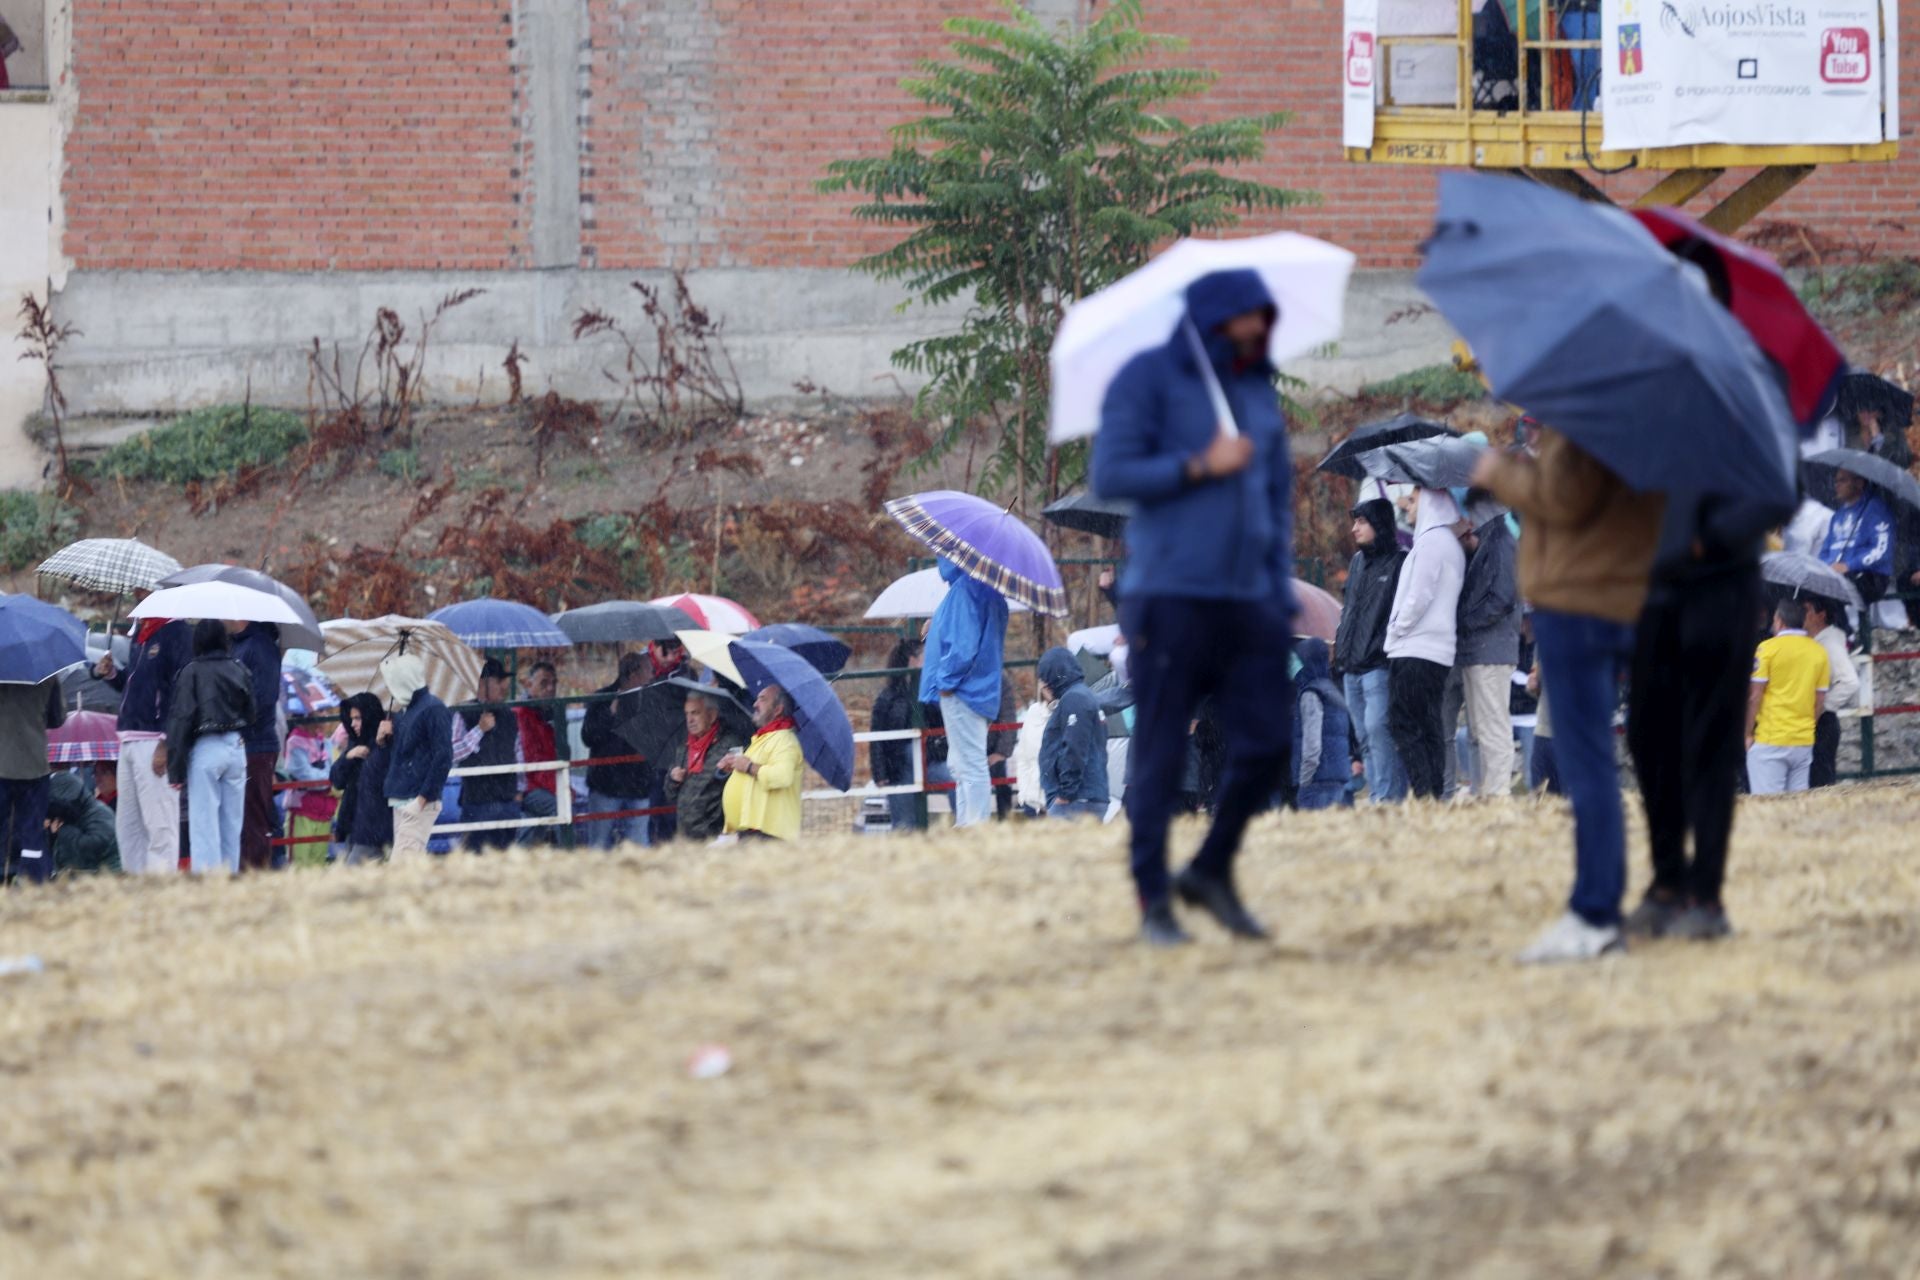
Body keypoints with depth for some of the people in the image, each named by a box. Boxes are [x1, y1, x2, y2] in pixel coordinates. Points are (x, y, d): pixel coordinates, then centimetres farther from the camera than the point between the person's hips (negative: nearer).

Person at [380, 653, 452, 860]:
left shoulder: (433, 709, -9)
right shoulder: (403, 712, 18)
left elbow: (443, 757, -16)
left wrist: (423, 798, -20)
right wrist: (382, 739, 5)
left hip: (419, 803, -9)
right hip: (400, 801, 9)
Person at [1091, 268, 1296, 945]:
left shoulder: (1259, 392, 18)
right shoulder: (1148, 379, 0)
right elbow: (1110, 474, -8)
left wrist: (1283, 595, 15)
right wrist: (1199, 466, -12)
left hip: (1247, 602, 6)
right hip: (1170, 601, -6)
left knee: (1267, 741, -2)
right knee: (1160, 755, -3)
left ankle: (1211, 871, 16)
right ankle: (1153, 901, 3)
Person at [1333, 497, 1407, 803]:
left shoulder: (1400, 563, -4)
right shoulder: (1357, 562, 20)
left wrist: (1386, 647, -17)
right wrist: (1340, 644, 18)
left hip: (1380, 666, -8)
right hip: (1352, 668, 8)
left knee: (1376, 728, -19)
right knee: (1366, 737, 7)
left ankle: (1388, 795, -20)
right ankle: (1377, 797, 8)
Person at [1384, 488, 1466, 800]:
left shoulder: (1431, 540, -11)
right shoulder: (1452, 544, 19)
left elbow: (1419, 596, -17)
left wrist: (1397, 629, -6)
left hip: (1415, 650, -9)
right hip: (1440, 650, 9)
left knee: (1404, 724, -10)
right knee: (1430, 727, 7)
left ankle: (1423, 792, -17)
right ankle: (1434, 793, 4)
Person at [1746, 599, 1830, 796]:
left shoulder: (1768, 649, -7)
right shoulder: (1819, 652, 6)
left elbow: (1754, 697, -8)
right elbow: (1820, 702, 9)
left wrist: (1748, 734, 0)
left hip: (1770, 741, -5)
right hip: (1805, 742, 5)